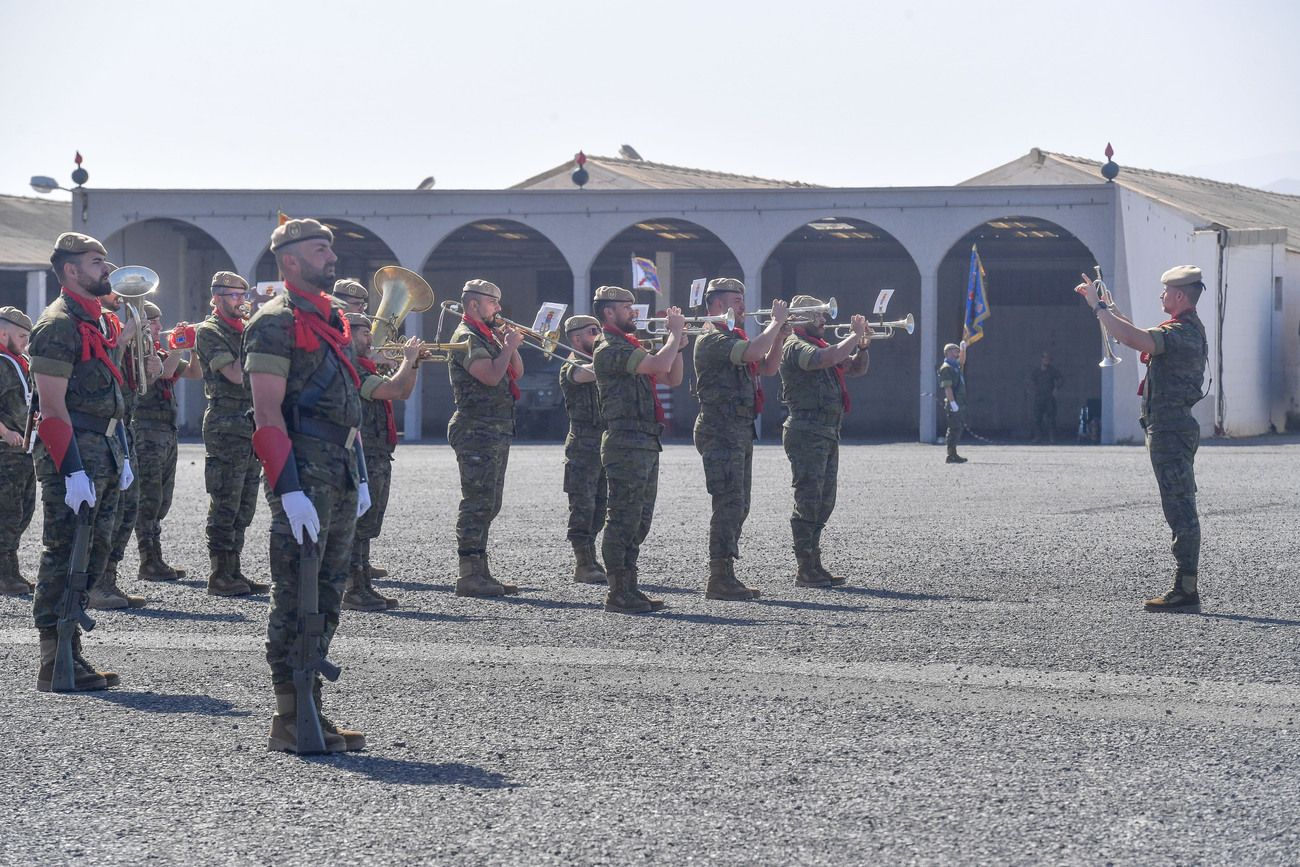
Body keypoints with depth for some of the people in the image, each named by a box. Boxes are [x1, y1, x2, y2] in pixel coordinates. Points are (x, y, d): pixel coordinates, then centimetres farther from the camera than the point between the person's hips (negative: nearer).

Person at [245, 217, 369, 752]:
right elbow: (267, 413, -15)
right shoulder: (276, 323, -9)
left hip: (341, 478, 9)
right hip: (304, 477, -9)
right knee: (296, 601, -5)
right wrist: (290, 489, -21)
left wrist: (359, 476, 20)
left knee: (326, 599, 11)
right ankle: (290, 722, -2)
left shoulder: (331, 319, 18)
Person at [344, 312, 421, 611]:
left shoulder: (365, 369, 20)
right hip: (362, 456, -11)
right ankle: (354, 590, -7)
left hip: (378, 458, 11)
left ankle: (364, 588, 17)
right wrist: (408, 360, -9)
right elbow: (392, 389, -23)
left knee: (366, 527, 12)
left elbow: (403, 393, 23)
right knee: (360, 525, -8)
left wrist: (413, 364, 10)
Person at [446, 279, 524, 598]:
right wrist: (509, 345, -10)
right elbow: (491, 375, -23)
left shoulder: (489, 337, 20)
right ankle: (468, 576, -13)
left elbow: (516, 372, 20)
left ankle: (479, 572, 15)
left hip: (496, 431, 10)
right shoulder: (466, 338, -11)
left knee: (487, 505, 11)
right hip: (476, 430, -10)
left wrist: (510, 344, 5)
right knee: (477, 503, -12)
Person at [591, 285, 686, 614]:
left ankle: (628, 590, 15)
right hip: (625, 443, -10)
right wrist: (675, 333, -9)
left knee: (638, 523, 11)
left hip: (646, 444, 10)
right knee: (623, 520, -8)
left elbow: (672, 379, 22)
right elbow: (658, 365, -23)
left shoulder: (631, 347, 21)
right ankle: (619, 594, -6)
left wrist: (677, 345, 9)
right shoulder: (610, 350, -11)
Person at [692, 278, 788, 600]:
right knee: (729, 505, -12)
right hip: (721, 431, -10)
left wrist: (779, 337, 5)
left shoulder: (734, 338, 20)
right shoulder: (712, 339, -12)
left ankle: (726, 577, 15)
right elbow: (753, 352, -27)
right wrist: (776, 322, -14)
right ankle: (720, 580, -12)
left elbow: (768, 368, 20)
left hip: (741, 431, 10)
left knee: (737, 507, 11)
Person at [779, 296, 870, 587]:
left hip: (828, 433, 10)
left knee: (823, 503, 11)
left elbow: (857, 368, 24)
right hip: (806, 431, -10)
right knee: (809, 502, -9)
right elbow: (828, 359, -28)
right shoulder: (795, 347, -9)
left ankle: (814, 566, 16)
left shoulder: (819, 346, 21)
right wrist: (855, 335, -17)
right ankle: (806, 570, -7)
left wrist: (863, 345, 6)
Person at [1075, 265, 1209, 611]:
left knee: (1180, 509, -10)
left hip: (1170, 429, -11)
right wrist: (1107, 309, 23)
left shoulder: (1182, 332, -17)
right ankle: (1186, 587, 16)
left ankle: (1185, 589, -11)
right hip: (1172, 427, 11)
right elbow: (1140, 336, 29)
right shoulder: (1188, 329, 17)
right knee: (1180, 510, 12)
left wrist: (1099, 306, -21)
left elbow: (1134, 339, -31)